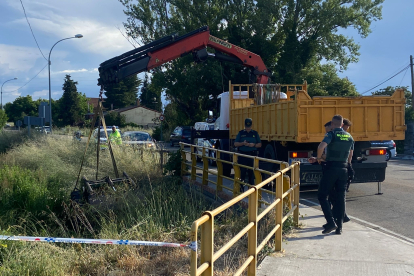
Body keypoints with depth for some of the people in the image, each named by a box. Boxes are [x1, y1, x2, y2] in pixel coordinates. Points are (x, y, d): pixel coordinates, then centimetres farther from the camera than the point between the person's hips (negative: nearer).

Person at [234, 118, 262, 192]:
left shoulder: (255, 133, 10)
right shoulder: (241, 133, 7)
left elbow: (260, 144, 11)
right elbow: (235, 144, 3)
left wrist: (254, 145, -9)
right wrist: (243, 143, -15)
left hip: (252, 156, 1)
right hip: (243, 155, -1)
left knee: (251, 173, 4)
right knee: (242, 173, -1)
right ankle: (241, 188, 6)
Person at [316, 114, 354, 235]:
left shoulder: (331, 134, -7)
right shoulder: (349, 137, 12)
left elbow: (321, 146, -25)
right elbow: (350, 155, 18)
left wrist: (319, 158, -7)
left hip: (331, 167, -6)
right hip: (343, 169, 6)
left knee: (322, 195, 2)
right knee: (340, 198, 9)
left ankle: (331, 222, -8)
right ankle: (339, 227, 11)